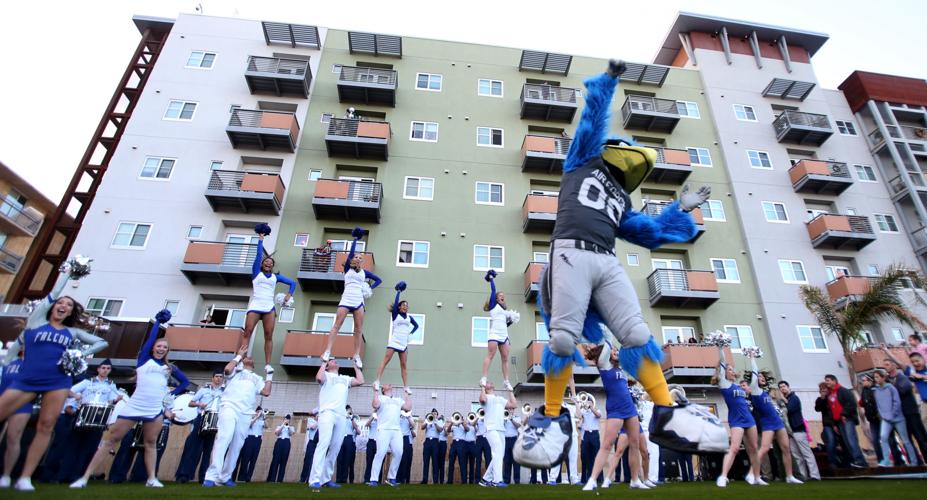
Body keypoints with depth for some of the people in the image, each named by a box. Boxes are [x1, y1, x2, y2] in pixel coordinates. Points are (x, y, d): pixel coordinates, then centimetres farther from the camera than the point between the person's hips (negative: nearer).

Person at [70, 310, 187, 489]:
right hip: (133, 407, -2)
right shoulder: (144, 359, 7)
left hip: (155, 410, 2)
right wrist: (159, 320, 6)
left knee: (151, 443, 8)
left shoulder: (169, 368, 14)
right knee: (110, 440, 3)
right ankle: (84, 477, 12)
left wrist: (172, 392, 8)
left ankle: (152, 479, 12)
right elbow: (151, 337, 0)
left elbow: (185, 381, 21)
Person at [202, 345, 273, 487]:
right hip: (229, 407, -3)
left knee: (236, 446, 1)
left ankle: (225, 477, 10)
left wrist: (269, 375, 14)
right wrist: (239, 355, 9)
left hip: (246, 414, 4)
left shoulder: (258, 378, 26)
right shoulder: (235, 371, 21)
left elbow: (266, 392, 10)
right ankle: (212, 475, -22)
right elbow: (227, 368, -4)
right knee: (224, 438, -21)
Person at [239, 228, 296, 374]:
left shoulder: (276, 276, 18)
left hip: (269, 307, 2)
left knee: (268, 336, -5)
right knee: (247, 332, -13)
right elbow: (259, 254, 7)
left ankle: (267, 364, -8)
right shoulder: (256, 272, 14)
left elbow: (292, 283, 20)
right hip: (255, 306, -2)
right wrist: (260, 239, 11)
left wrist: (289, 295, 5)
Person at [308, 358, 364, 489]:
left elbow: (360, 381, 17)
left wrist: (356, 366, 24)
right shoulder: (325, 375, 15)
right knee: (324, 444, -19)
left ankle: (326, 478, 5)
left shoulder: (345, 378, 28)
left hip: (341, 416, 5)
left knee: (335, 448, 1)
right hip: (327, 413, -5)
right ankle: (315, 479, -22)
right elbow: (319, 378, -8)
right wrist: (324, 363, 4)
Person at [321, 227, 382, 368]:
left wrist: (370, 287, 7)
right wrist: (355, 239, 3)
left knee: (358, 329, -1)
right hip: (346, 300, -2)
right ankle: (327, 351, -8)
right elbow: (351, 252, -2)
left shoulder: (364, 272, 15)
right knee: (336, 325, -8)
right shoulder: (347, 268, 8)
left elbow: (379, 280, 22)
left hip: (359, 301, 3)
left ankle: (357, 355, 2)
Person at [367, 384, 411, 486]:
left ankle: (391, 477, 8)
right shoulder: (380, 398, 12)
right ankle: (373, 479, -8)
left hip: (397, 430, 4)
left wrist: (407, 395, 17)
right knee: (381, 453, -13)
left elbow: (408, 408, 10)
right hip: (384, 430, -4)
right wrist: (375, 391, -4)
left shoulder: (399, 400, 24)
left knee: (398, 453, -5)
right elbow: (375, 405, -10)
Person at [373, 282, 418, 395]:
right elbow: (395, 302, -12)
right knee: (385, 360, -12)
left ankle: (406, 386, 3)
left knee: (403, 365, 4)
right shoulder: (395, 314, 1)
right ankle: (377, 381, -13)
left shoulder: (409, 317, 12)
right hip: (394, 341, -4)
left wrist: (411, 332, 10)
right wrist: (399, 291, -1)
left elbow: (416, 325, 26)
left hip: (404, 343, 4)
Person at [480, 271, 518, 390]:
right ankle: (483, 378, -18)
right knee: (490, 355, -15)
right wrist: (491, 278, 10)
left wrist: (512, 321, 10)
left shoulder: (504, 310, 24)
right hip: (494, 334, -7)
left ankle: (506, 381, 1)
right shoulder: (493, 305, 8)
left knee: (505, 359, 1)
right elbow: (493, 290, 2)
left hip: (504, 336, 7)